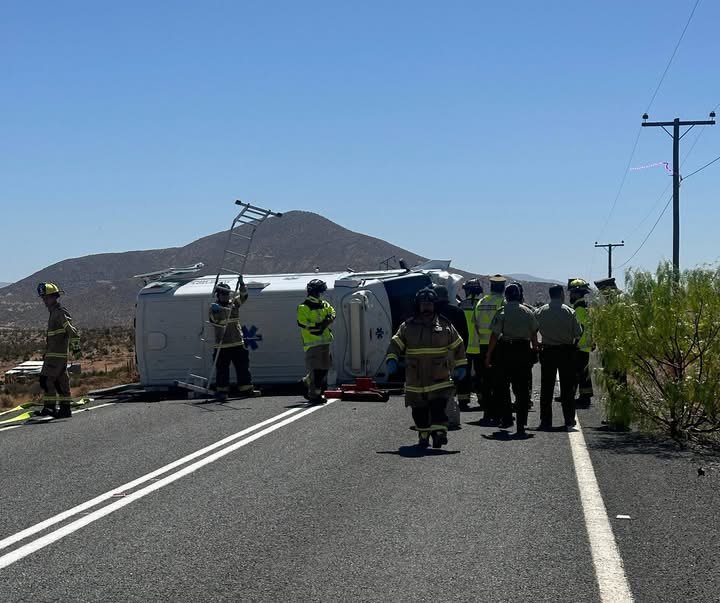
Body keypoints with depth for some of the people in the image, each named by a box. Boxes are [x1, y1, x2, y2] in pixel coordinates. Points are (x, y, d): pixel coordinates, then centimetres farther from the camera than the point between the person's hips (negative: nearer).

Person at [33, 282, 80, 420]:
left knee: (46, 380, -11)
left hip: (57, 354, -10)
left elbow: (72, 331, -21)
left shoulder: (60, 313, -13)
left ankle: (49, 408, -12)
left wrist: (76, 346, -20)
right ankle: (65, 408, 14)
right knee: (61, 381, 11)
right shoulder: (54, 312, 19)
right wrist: (47, 352, 26)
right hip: (53, 354, 10)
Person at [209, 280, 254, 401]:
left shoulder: (234, 304, 12)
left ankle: (246, 389, 16)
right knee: (222, 369, -3)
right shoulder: (214, 307, -3)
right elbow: (217, 317, -20)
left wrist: (242, 285, -15)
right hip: (222, 345, -5)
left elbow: (243, 296, 3)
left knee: (243, 366, 8)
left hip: (238, 343, 5)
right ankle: (221, 391, 4)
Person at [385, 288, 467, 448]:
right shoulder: (408, 326, 6)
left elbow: (458, 346, 12)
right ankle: (423, 436, 18)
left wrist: (461, 366, 8)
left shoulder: (445, 325, 6)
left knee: (438, 406, -14)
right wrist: (391, 360, -14)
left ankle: (439, 432, -14)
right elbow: (395, 344, 3)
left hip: (439, 377, -2)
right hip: (415, 379, 2)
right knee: (419, 411, 7)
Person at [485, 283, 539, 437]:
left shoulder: (502, 312, -6)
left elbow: (495, 335, -8)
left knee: (503, 386, 12)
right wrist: (535, 350, 21)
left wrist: (488, 355, -3)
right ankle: (521, 423, 2)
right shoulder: (528, 312, 5)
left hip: (505, 350, -3)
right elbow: (534, 333, 9)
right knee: (522, 388, 4)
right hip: (524, 350, 3)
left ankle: (506, 419, 14)